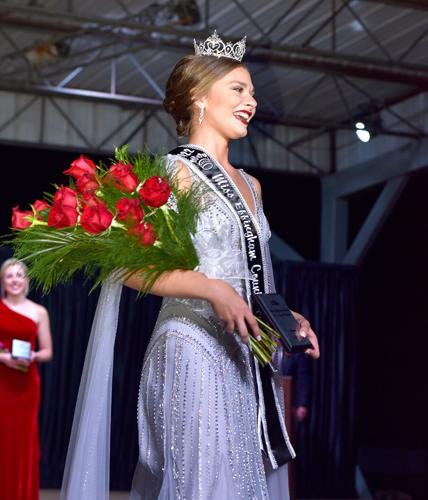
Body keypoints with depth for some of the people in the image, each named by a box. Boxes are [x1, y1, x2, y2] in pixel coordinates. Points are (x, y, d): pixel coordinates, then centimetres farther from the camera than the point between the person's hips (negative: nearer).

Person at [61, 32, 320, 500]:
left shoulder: (249, 185, 18)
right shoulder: (176, 172, -6)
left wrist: (285, 316, 10)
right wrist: (212, 289, -22)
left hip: (248, 362, 8)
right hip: (195, 352, -8)